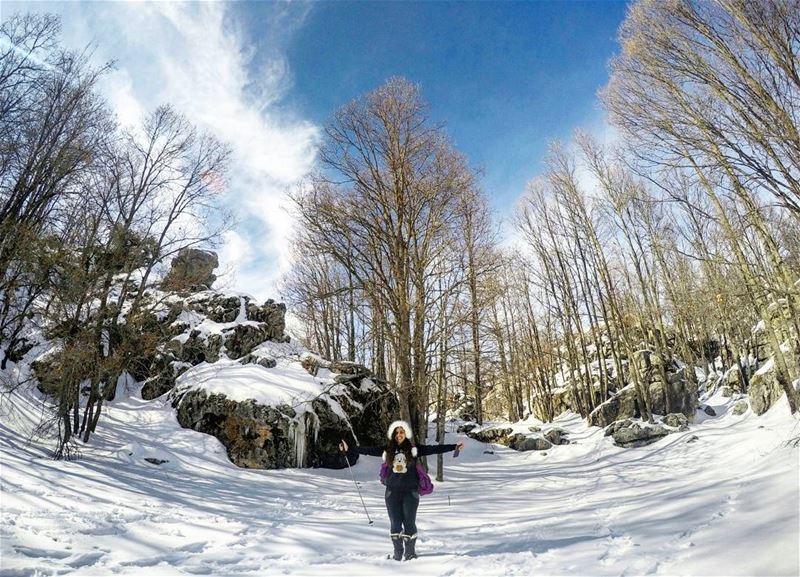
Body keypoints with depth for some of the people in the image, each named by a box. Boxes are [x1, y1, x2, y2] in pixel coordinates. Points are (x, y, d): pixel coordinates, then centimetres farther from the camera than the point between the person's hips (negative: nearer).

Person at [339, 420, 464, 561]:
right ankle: (397, 553, 25)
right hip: (392, 492, 2)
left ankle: (410, 552, 22)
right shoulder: (387, 450, 2)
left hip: (410, 492, -1)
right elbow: (368, 450, 2)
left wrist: (454, 447, -15)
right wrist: (349, 450, -2)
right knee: (395, 523, 7)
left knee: (409, 523, 3)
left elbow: (434, 449, -8)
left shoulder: (414, 449, -2)